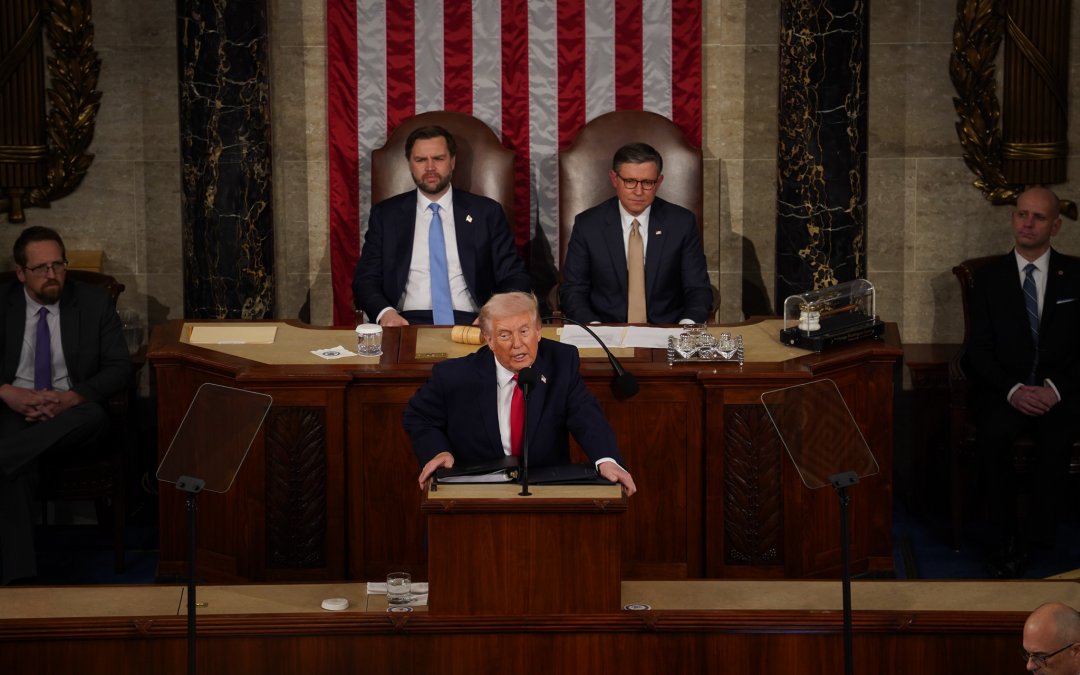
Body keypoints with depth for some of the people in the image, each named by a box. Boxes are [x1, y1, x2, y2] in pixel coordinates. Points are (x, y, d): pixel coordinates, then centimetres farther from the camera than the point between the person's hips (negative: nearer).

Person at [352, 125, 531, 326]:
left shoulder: (486, 213, 12)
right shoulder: (385, 214, 14)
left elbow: (514, 277, 9)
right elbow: (365, 278, 10)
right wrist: (385, 312, -13)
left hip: (471, 324, 1)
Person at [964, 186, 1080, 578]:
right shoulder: (990, 277, 9)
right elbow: (979, 348, 2)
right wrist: (1013, 390, -14)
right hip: (1004, 391, 1)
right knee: (993, 435, -32)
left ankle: (1031, 537, -19)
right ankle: (1009, 537, -17)